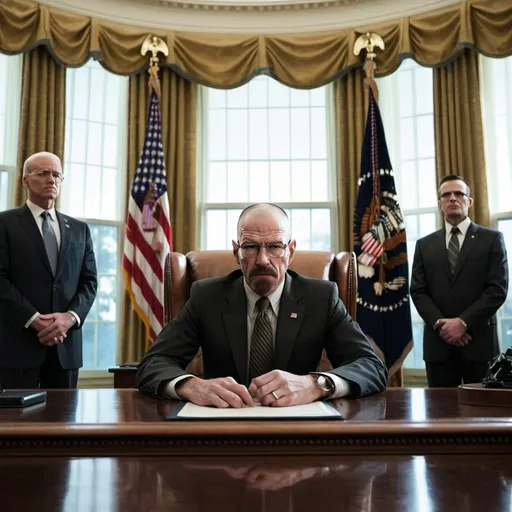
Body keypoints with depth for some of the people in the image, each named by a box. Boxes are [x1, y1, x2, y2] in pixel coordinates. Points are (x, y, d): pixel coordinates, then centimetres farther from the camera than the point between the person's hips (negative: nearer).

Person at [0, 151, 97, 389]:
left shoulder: (79, 229, 15)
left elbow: (89, 281, 9)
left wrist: (71, 316, -9)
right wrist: (33, 319, -15)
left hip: (66, 344, 4)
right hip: (19, 341, -3)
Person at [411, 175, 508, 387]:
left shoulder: (492, 239, 5)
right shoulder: (425, 244, 12)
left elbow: (498, 289, -5)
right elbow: (418, 291, 5)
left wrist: (464, 322, -14)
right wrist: (440, 324, -11)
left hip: (479, 340, -2)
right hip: (438, 342, 2)